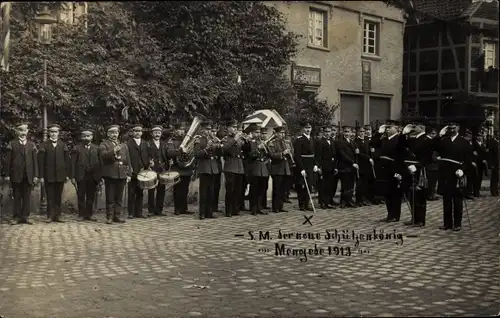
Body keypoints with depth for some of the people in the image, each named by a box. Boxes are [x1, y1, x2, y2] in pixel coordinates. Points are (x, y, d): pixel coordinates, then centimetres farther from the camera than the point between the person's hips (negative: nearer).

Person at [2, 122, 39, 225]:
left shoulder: (31, 145, 9)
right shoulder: (12, 144, 4)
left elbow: (35, 161, 6)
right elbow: (7, 161, 2)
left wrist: (36, 175, 0)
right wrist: (6, 174, -4)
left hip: (28, 176, 1)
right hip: (16, 175, -1)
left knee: (27, 197, 2)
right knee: (17, 197, 4)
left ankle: (25, 217, 8)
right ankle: (16, 217, 9)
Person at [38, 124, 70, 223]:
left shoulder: (63, 145, 8)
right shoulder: (44, 145, 2)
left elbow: (67, 161, 8)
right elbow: (41, 162, -1)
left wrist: (67, 175, 2)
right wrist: (41, 176, -7)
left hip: (60, 175, 2)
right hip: (48, 176, -2)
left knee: (58, 197, 6)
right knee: (50, 197, 2)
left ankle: (57, 216, 11)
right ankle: (50, 216, 7)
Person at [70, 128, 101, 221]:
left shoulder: (96, 148, 10)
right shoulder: (77, 148, 4)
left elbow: (99, 163, 7)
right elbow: (73, 164, 0)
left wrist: (99, 177, 0)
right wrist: (73, 177, -7)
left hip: (93, 177, 2)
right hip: (81, 177, -2)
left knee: (91, 197, 5)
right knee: (81, 197, 2)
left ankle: (89, 214, 13)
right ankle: (82, 215, 10)